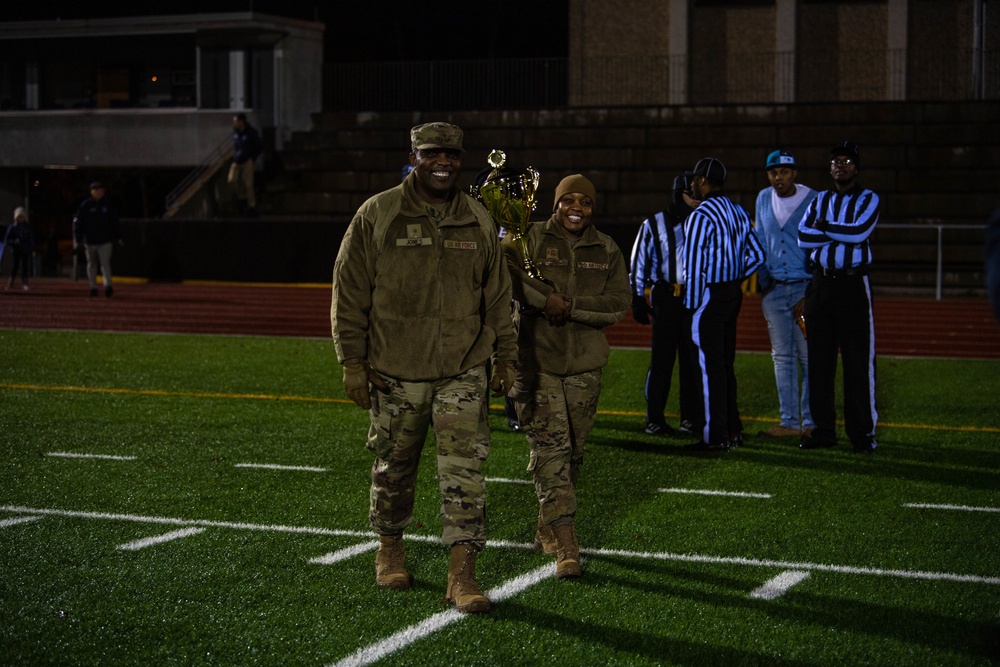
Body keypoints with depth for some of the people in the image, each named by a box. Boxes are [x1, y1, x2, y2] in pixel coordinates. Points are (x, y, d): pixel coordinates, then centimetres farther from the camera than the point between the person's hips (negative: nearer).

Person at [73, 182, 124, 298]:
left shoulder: (108, 206, 6)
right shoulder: (85, 205, 2)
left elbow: (115, 223, 11)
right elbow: (78, 222, 3)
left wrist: (119, 238, 6)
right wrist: (77, 239, -2)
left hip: (105, 241, 0)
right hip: (90, 241, 1)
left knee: (105, 263, -10)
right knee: (91, 264, 8)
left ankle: (108, 286, -17)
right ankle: (93, 287, 14)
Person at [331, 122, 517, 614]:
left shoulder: (479, 222, 7)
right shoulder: (377, 216, -2)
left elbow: (497, 296, 15)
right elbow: (349, 293, -2)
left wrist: (504, 357, 12)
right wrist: (353, 362, -6)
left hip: (464, 370, 1)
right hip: (394, 371, -1)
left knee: (464, 470, -7)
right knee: (393, 467, 12)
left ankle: (462, 573, -6)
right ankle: (390, 549, 34)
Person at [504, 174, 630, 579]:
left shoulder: (607, 251, 9)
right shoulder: (528, 239, 0)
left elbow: (618, 305, -2)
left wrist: (571, 306, -14)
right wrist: (546, 299, -23)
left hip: (584, 364, 4)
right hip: (536, 361, -4)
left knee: (572, 451, 11)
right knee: (550, 449, -11)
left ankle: (547, 529, 31)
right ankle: (566, 546, -14)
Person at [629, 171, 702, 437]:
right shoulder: (654, 225, 3)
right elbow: (638, 263, 5)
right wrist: (638, 299, 0)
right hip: (666, 298, -3)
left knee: (692, 358, 5)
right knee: (662, 358, -3)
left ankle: (691, 417, 14)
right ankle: (654, 419, 3)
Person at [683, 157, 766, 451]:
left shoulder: (701, 216, -16)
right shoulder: (738, 212, 9)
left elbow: (694, 265, -17)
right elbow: (757, 255, 12)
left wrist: (692, 303, -10)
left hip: (709, 296, -8)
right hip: (733, 293, 8)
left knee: (709, 367, -2)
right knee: (725, 364, 16)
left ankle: (715, 436, 1)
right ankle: (733, 430, 22)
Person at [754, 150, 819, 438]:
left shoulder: (812, 201, -6)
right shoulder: (764, 199, 10)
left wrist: (811, 295, -12)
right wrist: (762, 285, 10)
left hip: (805, 286, -5)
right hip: (774, 288, 5)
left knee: (809, 357, -5)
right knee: (782, 357, 6)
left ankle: (811, 422, 0)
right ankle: (789, 422, 11)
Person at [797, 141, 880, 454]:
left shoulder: (868, 199, 3)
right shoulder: (819, 201, 14)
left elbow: (860, 231, -15)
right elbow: (803, 237, -2)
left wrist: (824, 228, -5)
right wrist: (843, 235, -11)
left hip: (853, 284, -4)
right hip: (820, 284, 4)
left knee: (858, 360, -6)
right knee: (819, 358, 5)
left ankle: (862, 432, -2)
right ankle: (823, 429, 12)